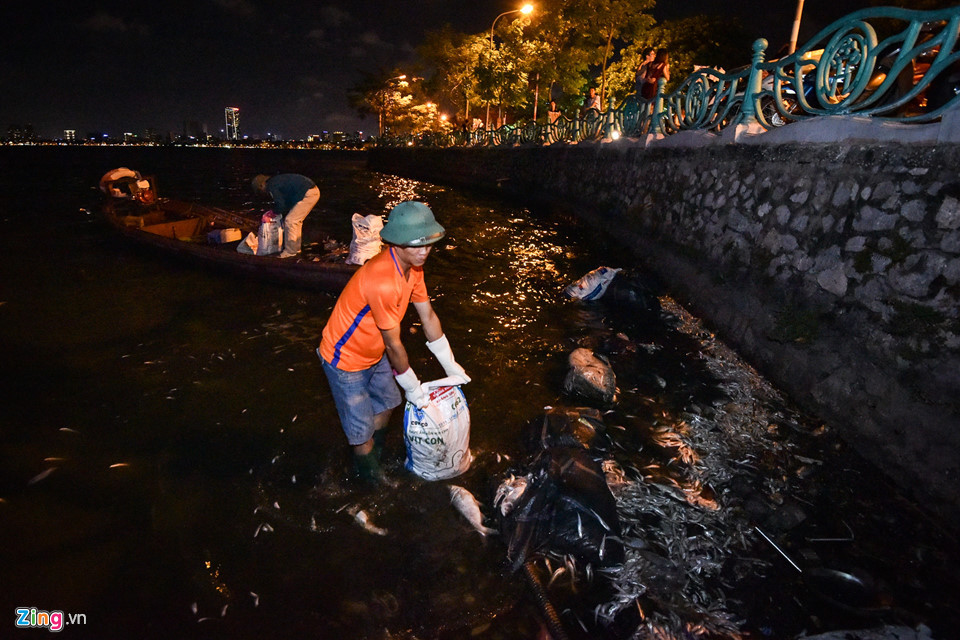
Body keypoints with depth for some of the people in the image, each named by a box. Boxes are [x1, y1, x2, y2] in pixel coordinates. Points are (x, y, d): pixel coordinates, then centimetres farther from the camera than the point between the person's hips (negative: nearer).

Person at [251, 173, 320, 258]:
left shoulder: (271, 187, -5)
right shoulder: (277, 179, 25)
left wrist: (275, 212, 11)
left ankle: (290, 251, 4)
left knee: (290, 221, -3)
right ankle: (296, 247, 27)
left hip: (308, 195, -10)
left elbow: (281, 204, -8)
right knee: (297, 220, 19)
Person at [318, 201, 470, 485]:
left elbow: (428, 316, 0)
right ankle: (370, 477, 38)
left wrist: (450, 364, 6)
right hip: (346, 359, -8)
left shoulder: (412, 264, -10)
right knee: (362, 429, 9)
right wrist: (413, 387, -13)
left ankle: (377, 454, 53)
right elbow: (393, 344, -28)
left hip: (374, 353, 8)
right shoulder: (383, 281, -38)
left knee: (386, 404, 25)